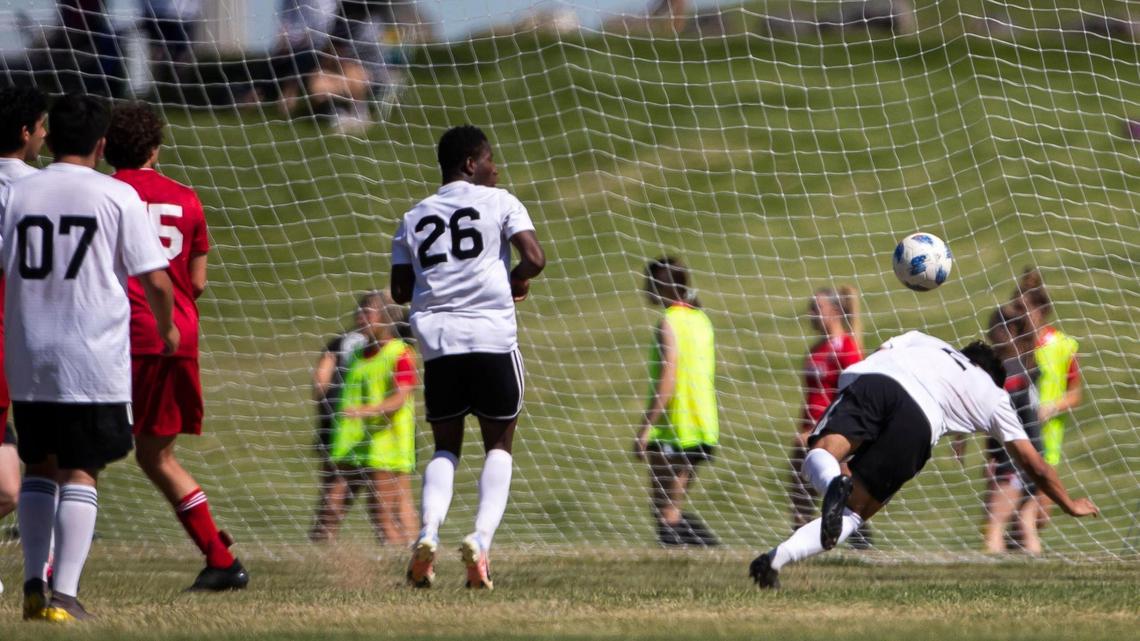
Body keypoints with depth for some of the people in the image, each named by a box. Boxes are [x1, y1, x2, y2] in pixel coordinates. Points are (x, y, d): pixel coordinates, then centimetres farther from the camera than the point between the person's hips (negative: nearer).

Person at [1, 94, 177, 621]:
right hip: (95, 362, -3)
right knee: (79, 473, 0)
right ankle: (63, 593, -8)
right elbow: (155, 280, -5)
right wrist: (167, 327, 14)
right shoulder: (118, 196, -4)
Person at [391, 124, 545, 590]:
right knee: (498, 445, 9)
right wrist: (514, 281, 12)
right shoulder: (499, 202, 4)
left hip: (436, 341, 3)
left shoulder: (414, 218, 15)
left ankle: (428, 533, -10)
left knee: (445, 447, 15)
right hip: (492, 337, -3)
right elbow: (535, 258, -8)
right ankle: (480, 539, -11)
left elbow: (400, 290, 12)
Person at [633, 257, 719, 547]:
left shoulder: (669, 322, -12)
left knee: (665, 509, -5)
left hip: (674, 431, -9)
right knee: (675, 506, 16)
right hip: (703, 429, 9)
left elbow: (666, 382, -20)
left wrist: (645, 427, -20)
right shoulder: (701, 319, 14)